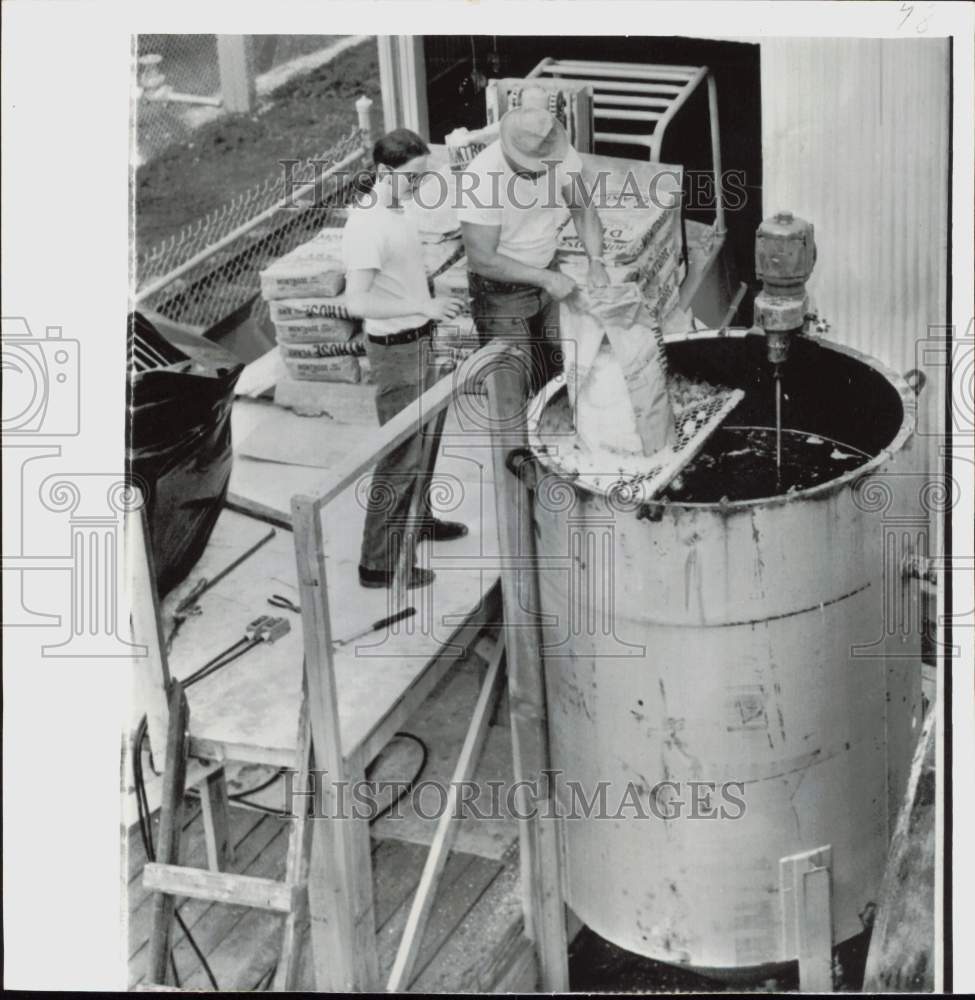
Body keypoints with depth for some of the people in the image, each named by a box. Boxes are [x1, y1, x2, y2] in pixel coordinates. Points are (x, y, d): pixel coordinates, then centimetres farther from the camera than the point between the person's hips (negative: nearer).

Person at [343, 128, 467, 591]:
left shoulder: (396, 213, 5)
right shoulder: (367, 226, -25)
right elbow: (357, 302, -30)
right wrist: (424, 306, -29)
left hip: (418, 343, 10)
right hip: (396, 350, -10)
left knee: (424, 437, 25)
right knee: (402, 454, -3)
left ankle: (419, 519, 46)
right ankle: (378, 563, 5)